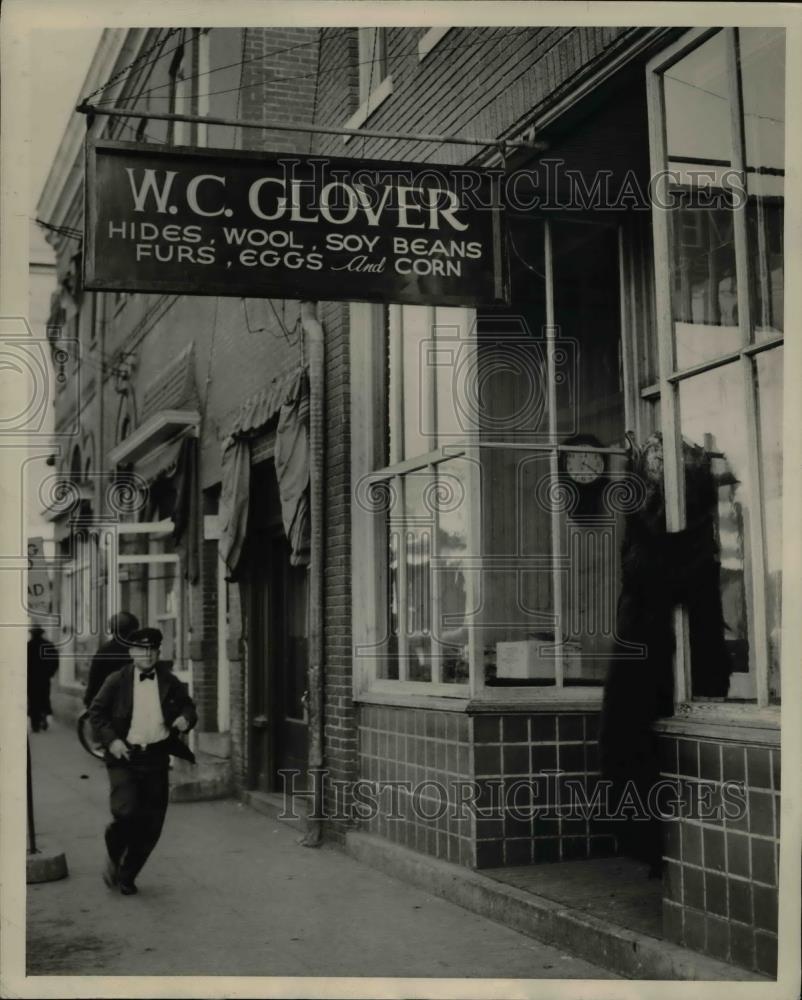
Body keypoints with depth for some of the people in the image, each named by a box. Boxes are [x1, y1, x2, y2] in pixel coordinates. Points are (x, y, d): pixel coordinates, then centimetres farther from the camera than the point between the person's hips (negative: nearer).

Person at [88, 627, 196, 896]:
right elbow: (96, 712, 3)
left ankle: (127, 876, 24)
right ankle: (113, 858, 14)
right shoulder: (116, 681, -1)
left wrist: (186, 718, -7)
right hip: (124, 757, -3)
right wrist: (110, 740, -11)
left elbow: (188, 706, 17)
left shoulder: (170, 682, 5)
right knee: (126, 813, -18)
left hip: (156, 759, 3)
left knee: (151, 824, 4)